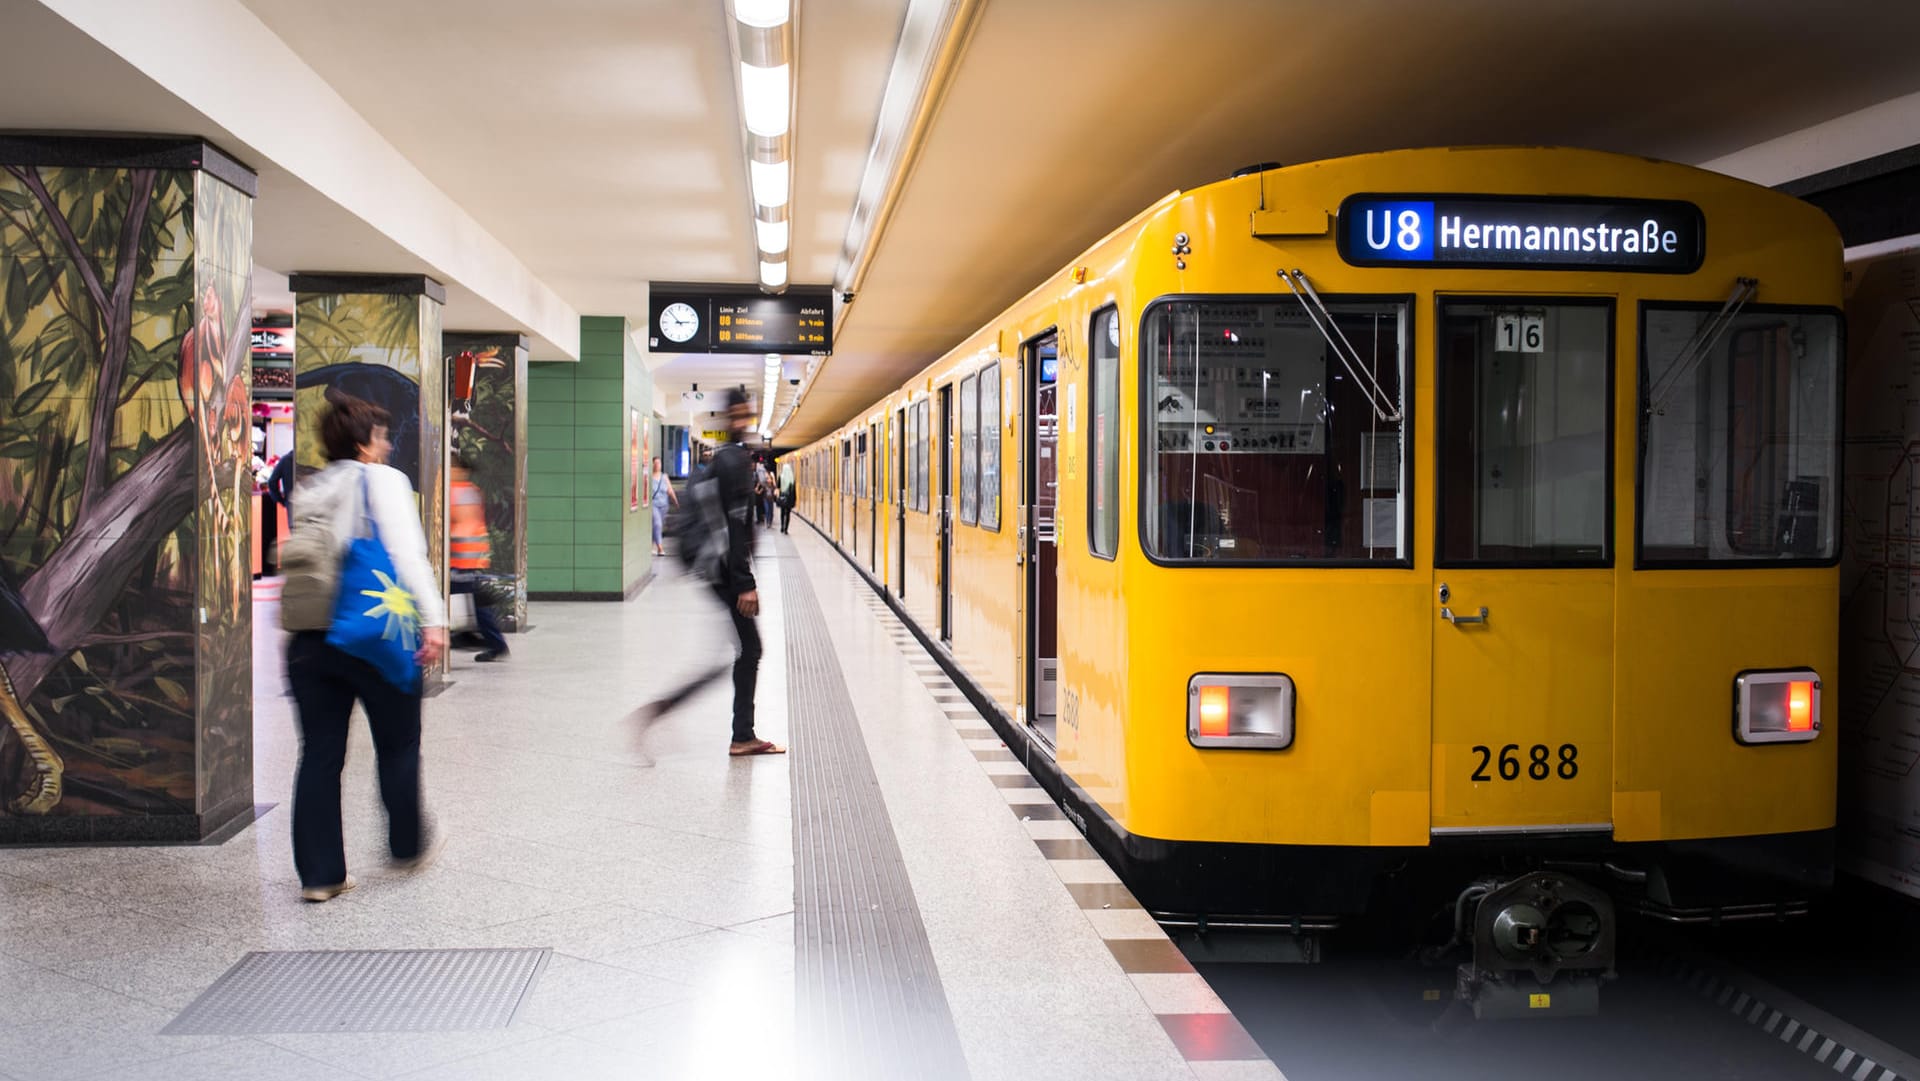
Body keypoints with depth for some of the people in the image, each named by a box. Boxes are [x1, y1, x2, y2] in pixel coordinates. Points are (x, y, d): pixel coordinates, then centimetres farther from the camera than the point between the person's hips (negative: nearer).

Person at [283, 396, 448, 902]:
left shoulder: (306, 491, 14)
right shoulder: (383, 481, -4)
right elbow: (406, 552, -15)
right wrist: (432, 618, -19)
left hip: (308, 638, 5)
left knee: (319, 754, 8)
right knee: (398, 745, 13)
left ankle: (319, 873, 10)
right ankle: (408, 846, 28)